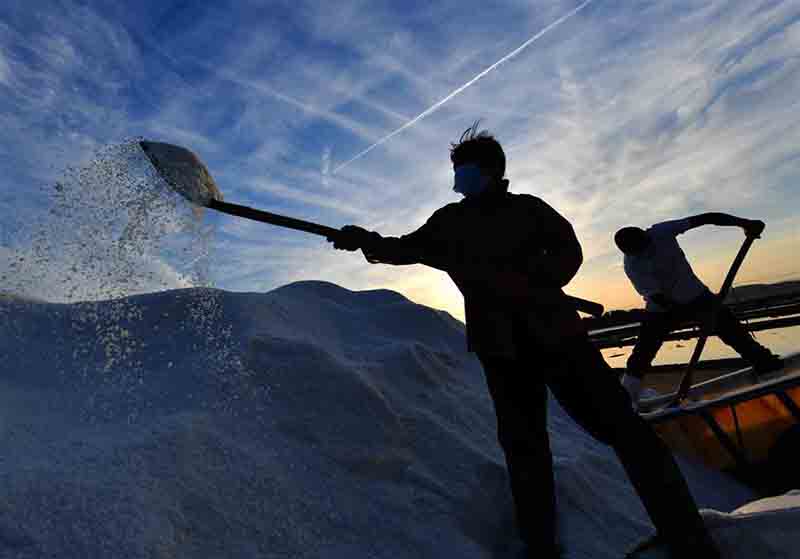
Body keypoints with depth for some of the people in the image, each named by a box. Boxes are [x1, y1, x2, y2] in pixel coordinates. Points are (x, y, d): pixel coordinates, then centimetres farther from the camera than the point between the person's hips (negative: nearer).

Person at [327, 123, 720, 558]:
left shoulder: (529, 207, 9)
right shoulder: (449, 220, 14)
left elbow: (567, 253, -1)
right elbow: (408, 248, 5)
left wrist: (525, 283, -19)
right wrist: (368, 241, -14)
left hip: (554, 332, -1)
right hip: (501, 347, 2)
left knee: (621, 427, -2)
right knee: (524, 445, 8)